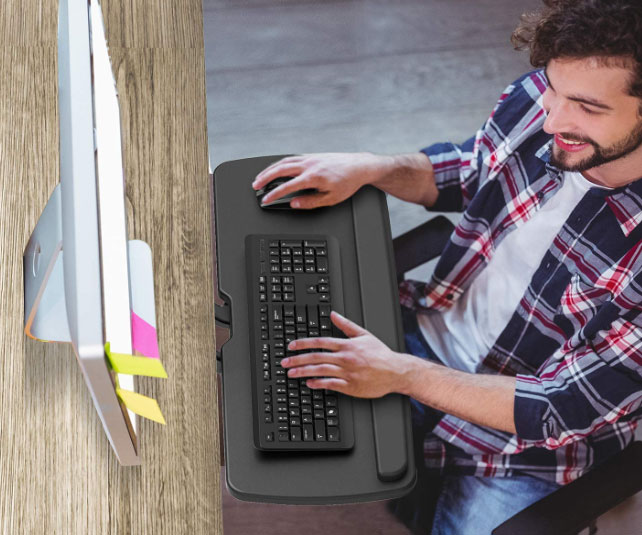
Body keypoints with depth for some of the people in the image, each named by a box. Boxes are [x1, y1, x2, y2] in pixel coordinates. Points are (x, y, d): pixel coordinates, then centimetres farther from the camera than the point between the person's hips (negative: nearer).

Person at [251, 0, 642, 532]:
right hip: (430, 328, 5)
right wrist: (367, 167, -9)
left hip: (525, 446, -5)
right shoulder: (537, 99, -14)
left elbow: (567, 408, -24)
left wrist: (401, 375, -26)